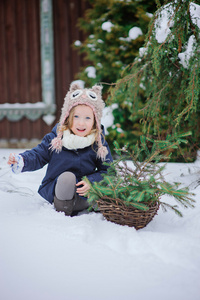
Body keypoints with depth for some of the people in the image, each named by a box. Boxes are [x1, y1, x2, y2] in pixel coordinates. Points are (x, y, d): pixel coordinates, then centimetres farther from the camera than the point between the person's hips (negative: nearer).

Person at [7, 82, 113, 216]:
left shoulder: (99, 144, -3)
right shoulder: (55, 138, -3)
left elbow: (107, 170, -1)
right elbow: (38, 156, 2)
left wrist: (91, 182, -20)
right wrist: (21, 161, -19)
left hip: (82, 192, 1)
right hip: (55, 189, -1)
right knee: (67, 176, -34)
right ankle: (62, 212, -16)